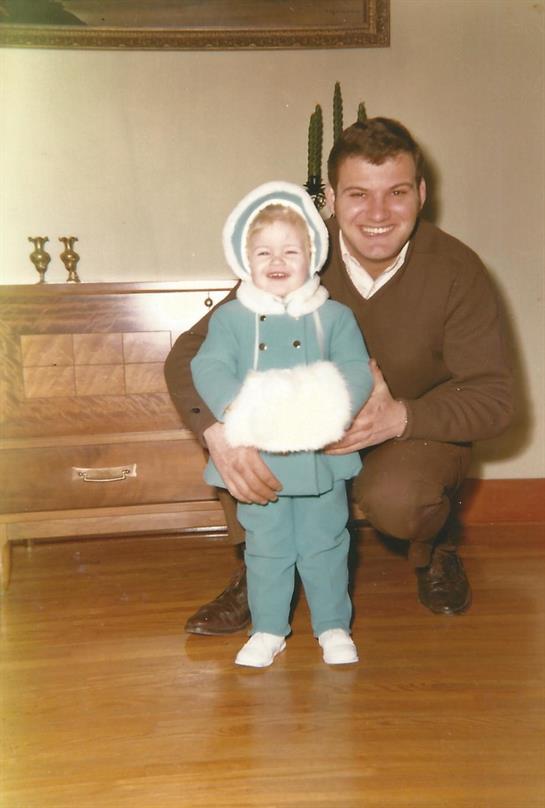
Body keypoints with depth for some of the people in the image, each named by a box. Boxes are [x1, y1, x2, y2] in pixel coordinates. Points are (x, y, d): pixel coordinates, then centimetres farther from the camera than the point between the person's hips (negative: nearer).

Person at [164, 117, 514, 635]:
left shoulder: (457, 271, -19)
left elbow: (494, 398, -17)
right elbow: (188, 354, -19)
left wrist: (401, 417, -37)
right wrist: (220, 432, -40)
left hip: (419, 433, -2)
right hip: (314, 426, 2)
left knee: (395, 500, -36)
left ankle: (434, 547, 5)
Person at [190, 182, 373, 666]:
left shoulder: (335, 316, 1)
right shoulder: (230, 317, 0)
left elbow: (358, 370, -8)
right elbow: (209, 367, -12)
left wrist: (333, 405, -29)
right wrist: (236, 406, -31)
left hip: (320, 455, 0)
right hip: (257, 458, 0)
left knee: (324, 545, 12)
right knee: (266, 548, 13)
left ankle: (333, 627, 30)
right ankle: (269, 630, 30)